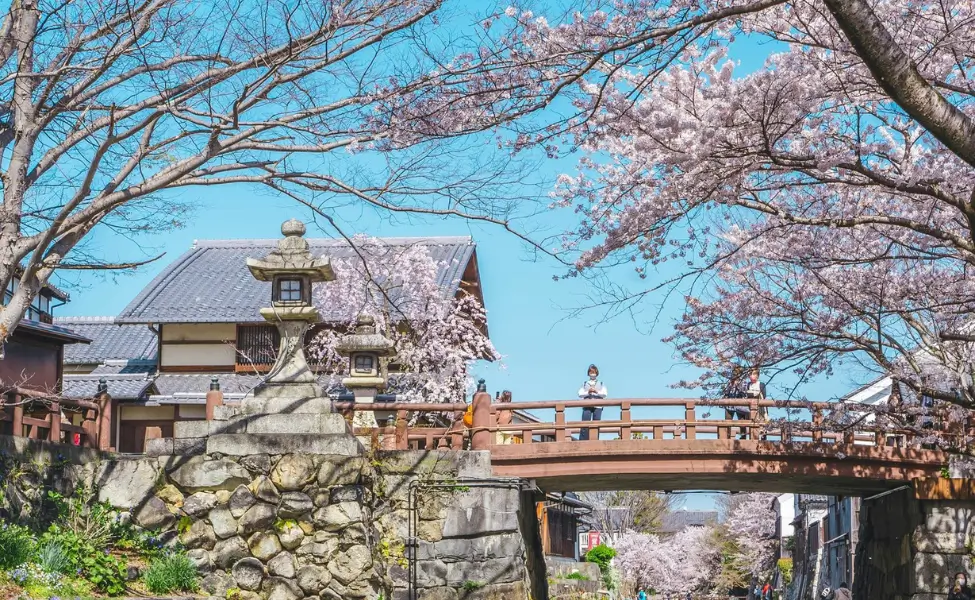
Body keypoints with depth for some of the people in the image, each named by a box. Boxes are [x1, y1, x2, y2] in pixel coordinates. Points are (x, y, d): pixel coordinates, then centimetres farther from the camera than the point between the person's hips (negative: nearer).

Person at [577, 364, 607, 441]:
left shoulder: (601, 384, 17)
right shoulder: (585, 384, 17)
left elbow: (604, 394, 3)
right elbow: (580, 394, 5)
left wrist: (596, 392, -13)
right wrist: (588, 392, -11)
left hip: (597, 406, 1)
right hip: (587, 406, -1)